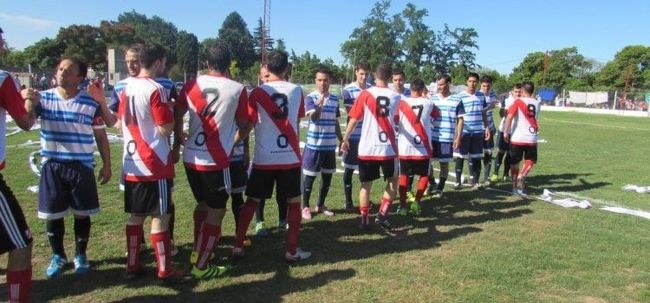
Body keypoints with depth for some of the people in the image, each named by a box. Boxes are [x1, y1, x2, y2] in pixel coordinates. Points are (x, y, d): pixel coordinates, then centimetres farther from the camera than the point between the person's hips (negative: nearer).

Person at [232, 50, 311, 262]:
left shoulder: (257, 93, -5)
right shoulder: (296, 90, 1)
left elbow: (248, 126, -5)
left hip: (264, 158, 0)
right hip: (291, 157, 0)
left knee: (251, 201, 14)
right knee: (294, 202, 11)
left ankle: (238, 246, 17)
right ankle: (292, 250, 12)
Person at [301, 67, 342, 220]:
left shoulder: (335, 99, 8)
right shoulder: (310, 97, -8)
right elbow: (314, 117, -23)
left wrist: (342, 141, 16)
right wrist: (320, 103, -41)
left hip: (330, 146, 5)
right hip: (314, 145, -5)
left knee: (327, 176, 12)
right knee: (309, 177, 4)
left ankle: (320, 205, 28)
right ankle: (305, 207, 19)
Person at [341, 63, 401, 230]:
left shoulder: (365, 94, -4)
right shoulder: (396, 97, 3)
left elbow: (354, 120, -3)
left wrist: (345, 139, 8)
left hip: (367, 148, -1)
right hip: (388, 148, 1)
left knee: (366, 185, 12)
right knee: (392, 181, 20)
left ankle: (364, 220, 15)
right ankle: (382, 214, 11)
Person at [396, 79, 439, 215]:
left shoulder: (402, 102, -3)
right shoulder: (428, 103, 0)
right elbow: (437, 115, 21)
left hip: (405, 146, 1)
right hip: (423, 147, 0)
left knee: (403, 175, 13)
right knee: (424, 175, 16)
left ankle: (403, 205, 11)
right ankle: (416, 202, 4)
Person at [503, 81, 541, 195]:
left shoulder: (518, 101, -5)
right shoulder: (537, 103, 9)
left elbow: (510, 116, -15)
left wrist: (505, 132, -11)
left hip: (517, 138, -2)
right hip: (532, 138, 2)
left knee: (515, 163, 12)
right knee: (530, 160, 17)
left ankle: (515, 185, 18)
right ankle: (521, 177, -8)